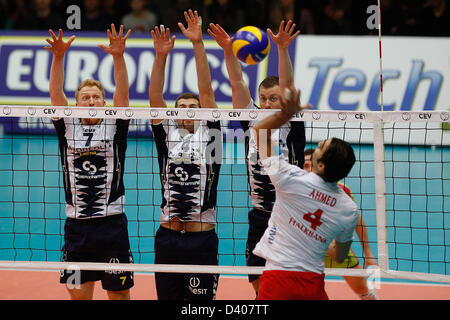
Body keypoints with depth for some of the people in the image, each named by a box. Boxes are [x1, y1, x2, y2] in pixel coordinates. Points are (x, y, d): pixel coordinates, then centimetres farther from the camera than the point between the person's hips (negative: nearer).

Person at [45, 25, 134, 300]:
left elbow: (123, 95, -9)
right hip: (77, 225, 1)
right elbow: (56, 93, -3)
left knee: (120, 294, 3)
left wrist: (118, 56, -24)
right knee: (79, 294, 4)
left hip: (112, 223, -1)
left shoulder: (114, 127, 5)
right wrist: (58, 56, -19)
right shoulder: (68, 127, 8)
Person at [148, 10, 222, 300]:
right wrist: (160, 55, -12)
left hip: (202, 240, -2)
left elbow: (207, 91, -2)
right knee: (168, 298, 7)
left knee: (201, 305, -1)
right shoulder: (167, 134, 11)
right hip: (167, 239, 2)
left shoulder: (208, 134, 6)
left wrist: (198, 44, -10)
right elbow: (155, 98, 0)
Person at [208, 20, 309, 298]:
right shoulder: (252, 123, 6)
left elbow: (287, 85, -16)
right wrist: (228, 50, -15)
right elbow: (237, 84, -3)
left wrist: (282, 48, -28)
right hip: (259, 220, 4)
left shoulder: (291, 126, -3)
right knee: (261, 289, 5)